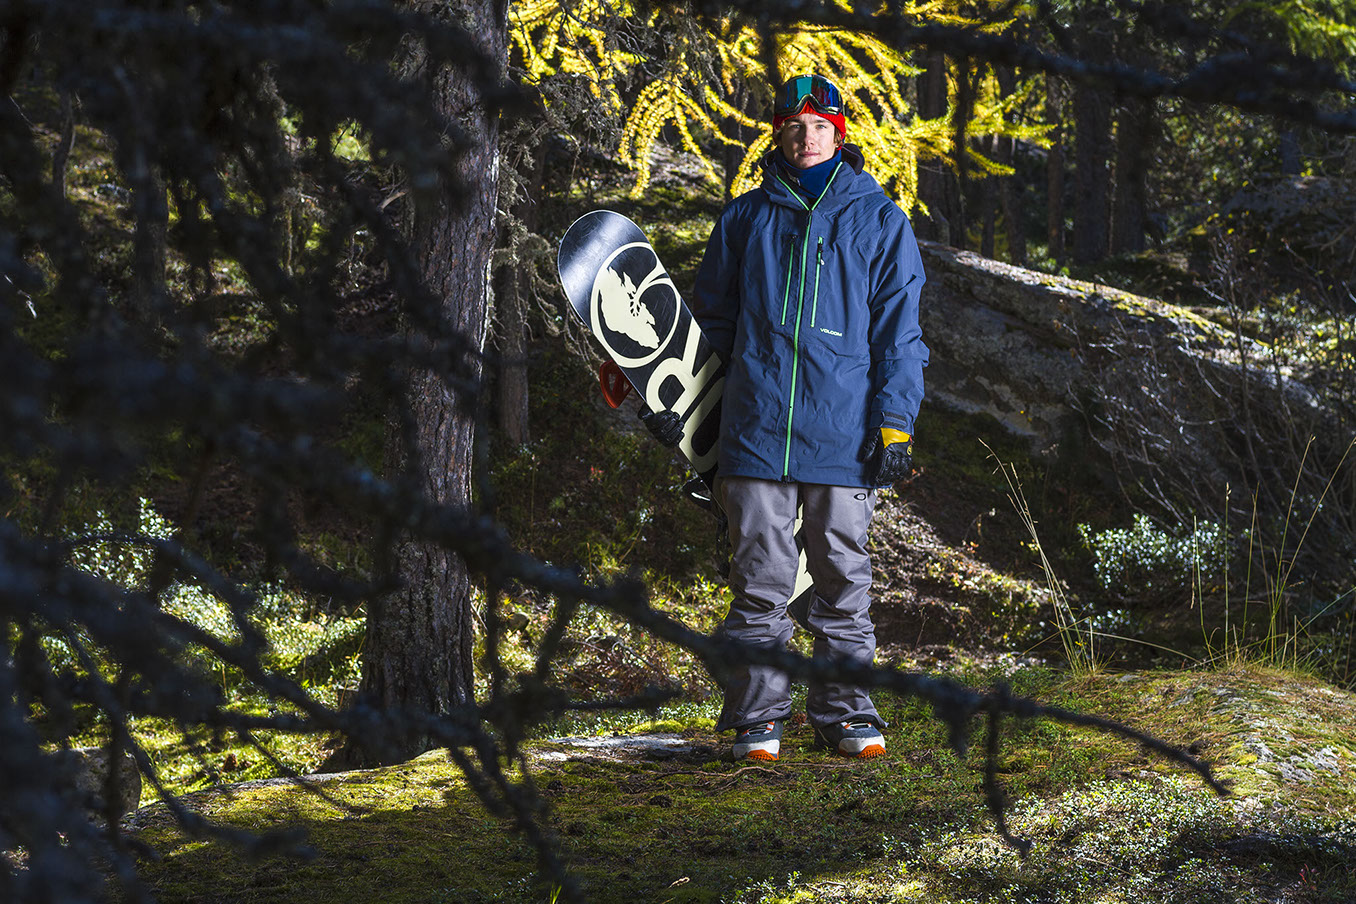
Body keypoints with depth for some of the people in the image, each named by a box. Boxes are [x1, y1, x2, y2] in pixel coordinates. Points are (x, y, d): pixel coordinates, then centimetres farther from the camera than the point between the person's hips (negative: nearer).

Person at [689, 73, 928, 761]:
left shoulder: (878, 220, 7)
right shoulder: (746, 218, 12)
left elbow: (897, 330, 5)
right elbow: (713, 321, 18)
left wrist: (895, 422, -4)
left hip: (844, 431, -1)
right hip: (757, 428, 1)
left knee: (843, 575, 5)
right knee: (760, 577, 1)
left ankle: (843, 711, 14)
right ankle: (757, 715, 7)